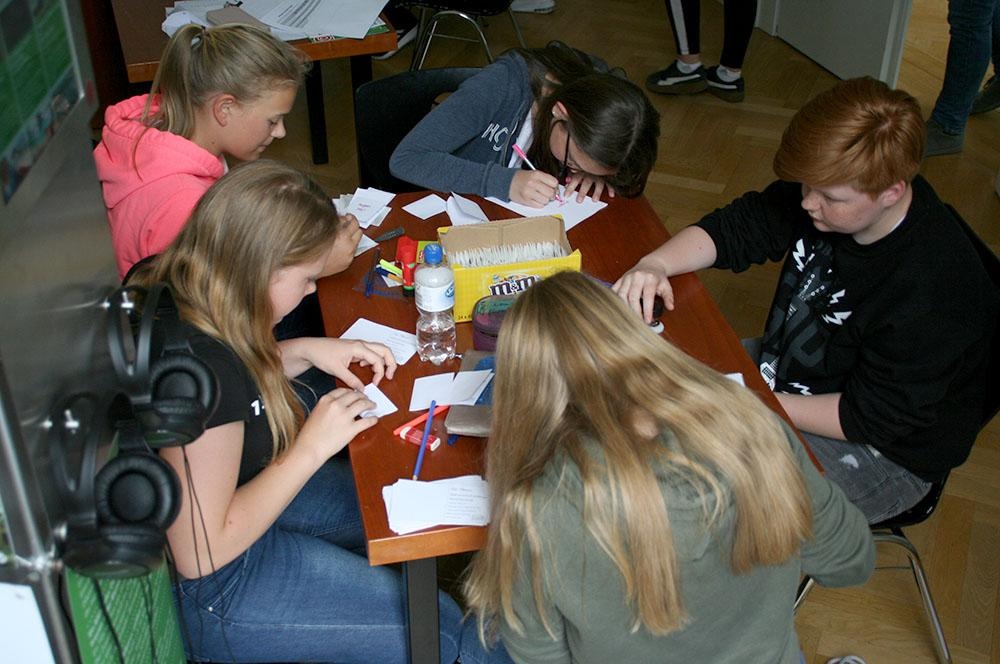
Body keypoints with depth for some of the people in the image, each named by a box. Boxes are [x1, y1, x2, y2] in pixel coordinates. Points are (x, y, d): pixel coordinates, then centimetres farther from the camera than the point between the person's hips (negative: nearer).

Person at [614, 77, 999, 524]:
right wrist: (656, 263, -21)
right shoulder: (827, 188, -14)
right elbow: (737, 227, -2)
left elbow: (869, 418, -26)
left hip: (886, 450, -7)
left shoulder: (930, 289, -34)